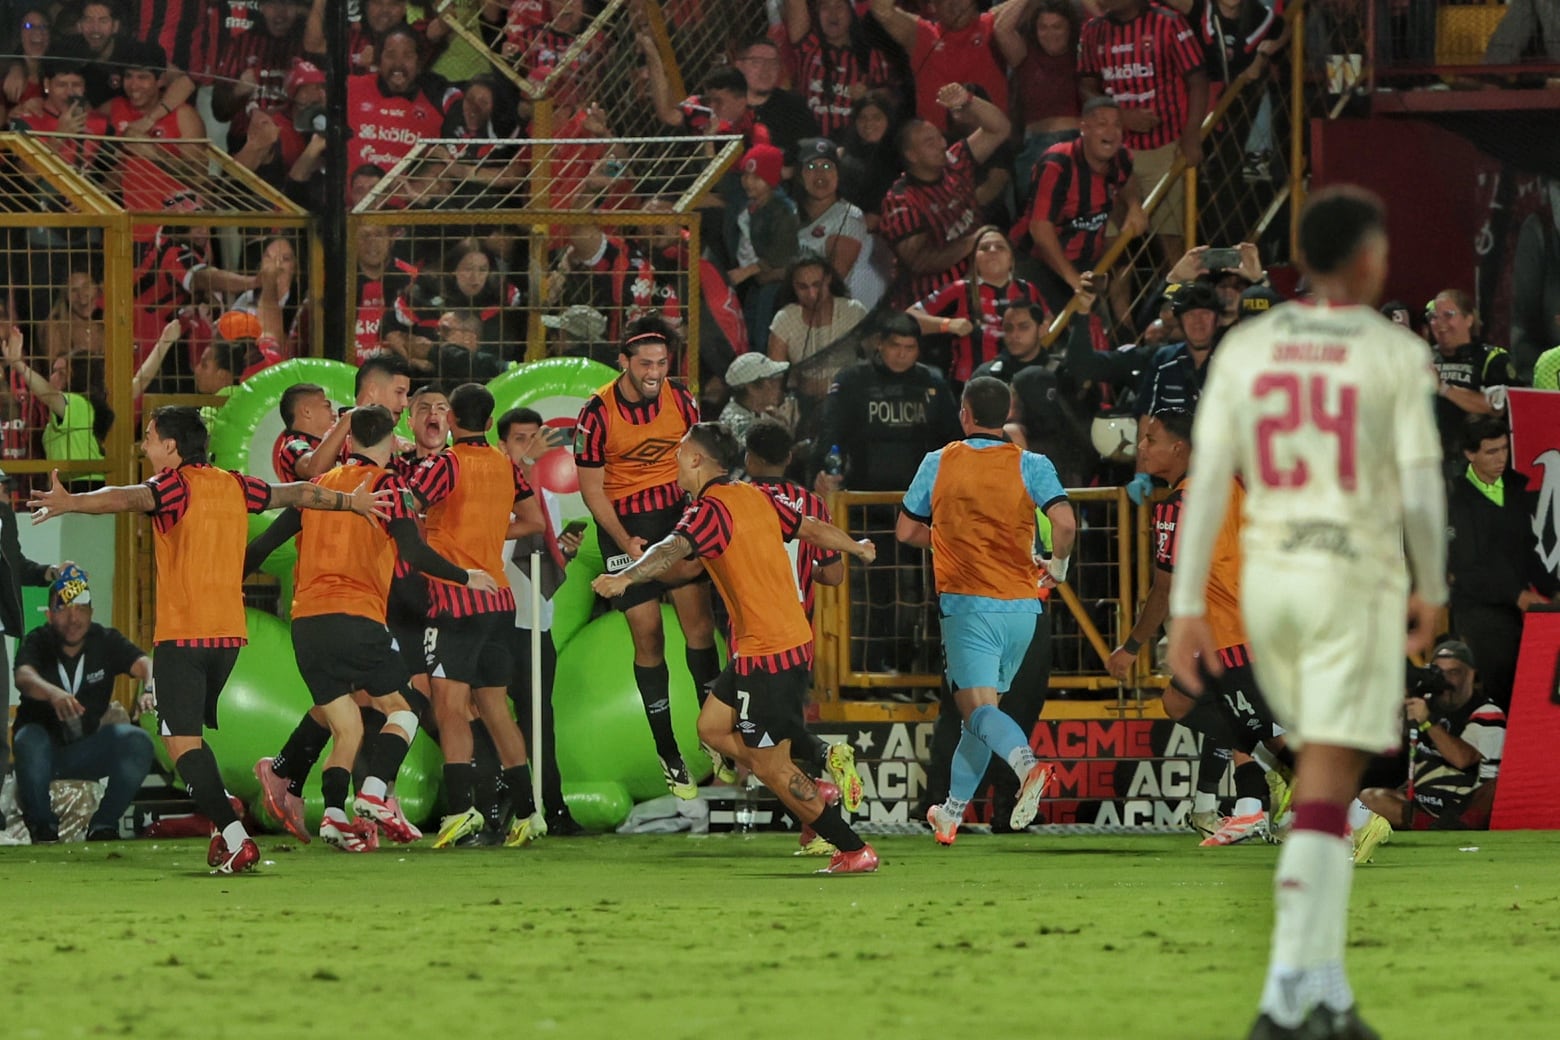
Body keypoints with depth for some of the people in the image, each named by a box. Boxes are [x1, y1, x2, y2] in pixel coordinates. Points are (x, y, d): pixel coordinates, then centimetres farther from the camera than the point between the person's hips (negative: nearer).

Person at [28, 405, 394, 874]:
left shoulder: (176, 485, -8)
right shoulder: (233, 486, 11)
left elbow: (129, 498, -29)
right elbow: (298, 494, 26)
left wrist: (70, 502, -45)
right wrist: (351, 500, 43)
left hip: (181, 634, -7)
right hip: (229, 632, 7)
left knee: (182, 741, -9)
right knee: (196, 734, 21)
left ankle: (236, 838, -21)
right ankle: (226, 827, 15)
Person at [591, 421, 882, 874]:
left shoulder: (711, 509, -15)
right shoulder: (757, 498, 10)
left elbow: (674, 550, -35)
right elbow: (813, 529, 25)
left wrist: (624, 578, -52)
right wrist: (858, 548, 45)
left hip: (769, 654, -9)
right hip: (793, 639, 9)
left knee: (769, 766, -2)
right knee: (713, 726, 17)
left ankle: (854, 850, 3)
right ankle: (814, 792, 18)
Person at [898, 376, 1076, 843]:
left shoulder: (939, 463, 1)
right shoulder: (1032, 466, 0)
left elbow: (907, 531, 8)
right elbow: (1065, 523, -14)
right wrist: (1058, 564, 6)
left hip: (968, 604, -3)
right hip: (1021, 606, 3)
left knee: (979, 707, -11)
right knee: (982, 705, 16)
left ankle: (1026, 763, -42)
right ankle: (951, 813, 23)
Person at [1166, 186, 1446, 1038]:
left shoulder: (1245, 348, 3)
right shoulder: (1395, 356, -7)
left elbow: (1206, 480, -1)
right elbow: (1420, 490, -9)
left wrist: (1187, 608, 1)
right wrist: (1431, 589, 7)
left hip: (1268, 579, 5)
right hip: (1357, 582, -5)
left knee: (1327, 775, 18)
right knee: (1323, 795, -6)